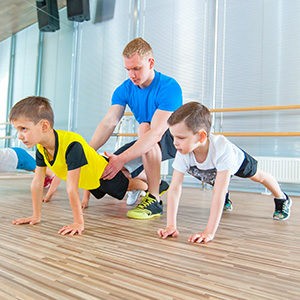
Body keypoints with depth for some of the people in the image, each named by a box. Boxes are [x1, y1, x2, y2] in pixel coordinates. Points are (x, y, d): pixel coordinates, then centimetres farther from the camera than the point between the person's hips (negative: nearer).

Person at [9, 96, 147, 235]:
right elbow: (37, 183, -15)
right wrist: (36, 216, -12)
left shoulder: (72, 145, -45)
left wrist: (79, 223, -41)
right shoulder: (41, 147, -22)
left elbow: (72, 189, -46)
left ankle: (146, 186, 49)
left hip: (103, 173, -7)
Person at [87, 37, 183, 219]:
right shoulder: (124, 90, -5)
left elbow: (156, 132, -35)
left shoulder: (169, 87, -24)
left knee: (144, 127, -36)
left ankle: (154, 199, -30)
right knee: (108, 168, -4)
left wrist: (122, 159, -43)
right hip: (146, 144, 7)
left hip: (174, 141, -6)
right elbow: (109, 122, -18)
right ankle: (155, 183, 21)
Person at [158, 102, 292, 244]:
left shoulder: (222, 149, -51)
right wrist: (171, 225, -47)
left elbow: (218, 193, -54)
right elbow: (174, 189, -39)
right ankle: (225, 200, 63)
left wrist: (209, 232, -57)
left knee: (258, 176, 25)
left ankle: (282, 199, 53)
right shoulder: (183, 154, -40)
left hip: (237, 160, -2)